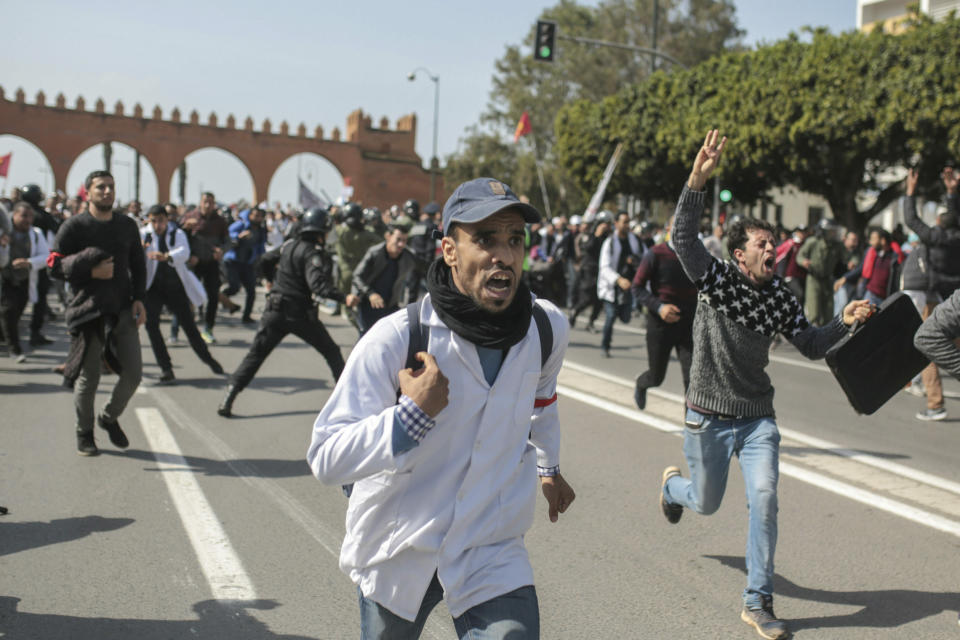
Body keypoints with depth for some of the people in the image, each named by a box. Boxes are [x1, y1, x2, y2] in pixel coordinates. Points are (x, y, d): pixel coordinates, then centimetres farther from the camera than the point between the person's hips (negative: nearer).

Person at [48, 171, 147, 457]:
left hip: (122, 310, 4)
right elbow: (54, 266, -5)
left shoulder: (127, 226, 11)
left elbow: (138, 265, 17)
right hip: (88, 311, -4)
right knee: (88, 378, 3)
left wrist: (138, 299, 5)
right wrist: (91, 272, -15)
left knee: (133, 373, -1)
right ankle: (84, 433, 23)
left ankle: (110, 418, 26)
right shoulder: (74, 227, -3)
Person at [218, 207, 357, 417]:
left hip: (275, 311, 5)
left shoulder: (288, 245, 6)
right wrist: (343, 298, -36)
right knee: (331, 352, 13)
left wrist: (274, 278, 38)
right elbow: (317, 284, -28)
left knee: (255, 355, 5)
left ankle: (228, 398, -6)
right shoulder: (312, 253, -13)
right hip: (300, 313, -5)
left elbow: (265, 260, 19)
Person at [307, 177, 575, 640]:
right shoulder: (395, 338, -22)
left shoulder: (547, 328, -8)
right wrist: (412, 414, -35)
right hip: (397, 551, -1)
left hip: (493, 551, 2)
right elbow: (326, 459, -24)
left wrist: (548, 466, 30)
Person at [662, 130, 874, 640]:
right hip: (709, 416, -2)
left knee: (764, 498, -14)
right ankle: (672, 484, 53)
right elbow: (683, 237, -29)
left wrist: (844, 322, -10)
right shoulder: (716, 279, -12)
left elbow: (811, 346, 9)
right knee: (707, 503, 13)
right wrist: (697, 182, -42)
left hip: (758, 417, 3)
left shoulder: (781, 297, -1)